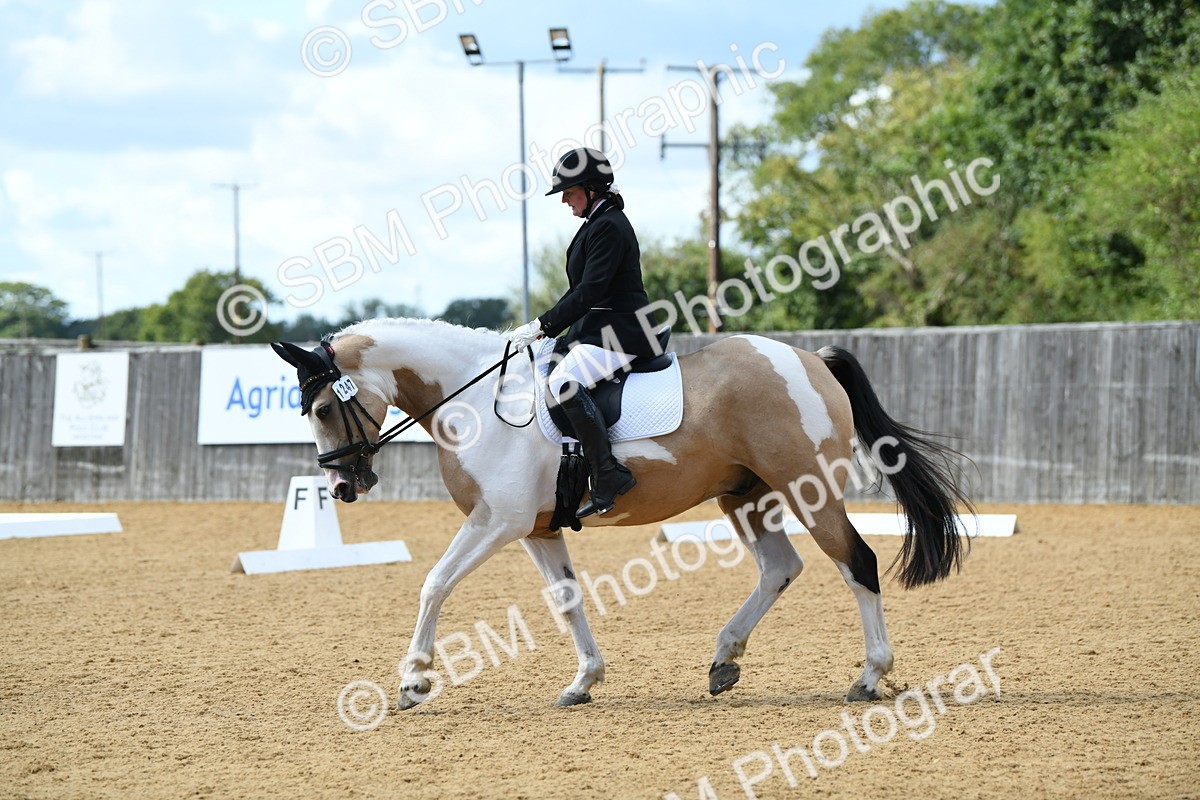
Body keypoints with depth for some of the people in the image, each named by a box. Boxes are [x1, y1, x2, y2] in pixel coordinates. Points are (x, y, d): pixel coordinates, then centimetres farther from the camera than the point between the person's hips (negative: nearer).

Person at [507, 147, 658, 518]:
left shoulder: (609, 226, -14)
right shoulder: (597, 223, 18)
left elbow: (590, 291, -21)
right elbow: (583, 291, 21)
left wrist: (542, 326, -20)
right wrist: (546, 330, 13)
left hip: (620, 331, -12)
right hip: (596, 328, 12)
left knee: (564, 382, -30)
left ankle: (608, 475, -32)